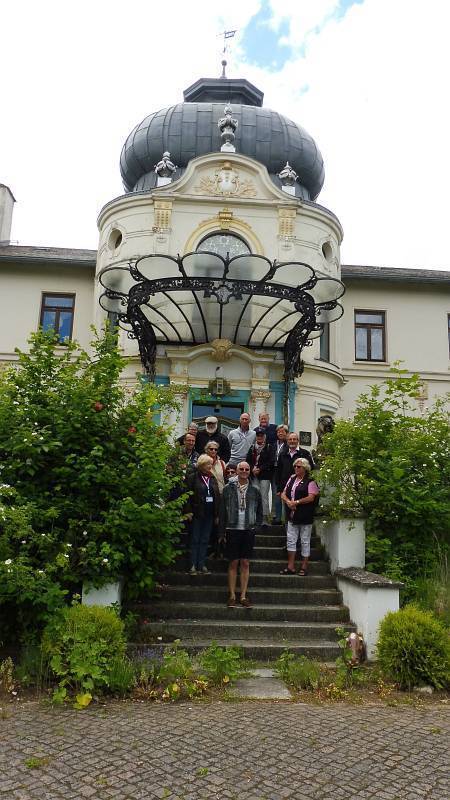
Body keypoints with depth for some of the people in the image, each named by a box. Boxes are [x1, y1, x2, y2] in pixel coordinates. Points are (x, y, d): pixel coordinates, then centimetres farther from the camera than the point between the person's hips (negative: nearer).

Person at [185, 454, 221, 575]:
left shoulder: (212, 479, 12)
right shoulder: (192, 478, -3)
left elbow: (217, 496, 12)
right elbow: (188, 495, -8)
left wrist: (217, 515, 8)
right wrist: (188, 511, -16)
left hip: (209, 514, 5)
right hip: (197, 514, -5)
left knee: (205, 540, 8)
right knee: (195, 540, 1)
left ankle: (202, 564, 15)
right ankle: (193, 565, 6)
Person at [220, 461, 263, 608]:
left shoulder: (255, 491, 6)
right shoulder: (228, 489, 1)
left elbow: (260, 513, 13)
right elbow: (223, 512, 2)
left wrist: (256, 527, 0)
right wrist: (222, 532, -1)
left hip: (248, 531, 2)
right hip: (232, 530, -1)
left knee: (245, 564, 5)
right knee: (233, 563, 3)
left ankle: (243, 596, 13)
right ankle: (232, 595, 11)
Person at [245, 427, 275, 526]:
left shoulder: (269, 448, 1)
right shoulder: (252, 448, 13)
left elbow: (271, 462, -7)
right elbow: (247, 460, 8)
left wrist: (260, 469, -12)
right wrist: (252, 469, -10)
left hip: (265, 475, -3)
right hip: (254, 476, 3)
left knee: (264, 496, -4)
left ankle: (265, 518, -1)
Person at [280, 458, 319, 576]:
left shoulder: (310, 482, -7)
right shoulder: (292, 479, 13)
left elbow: (311, 497, -16)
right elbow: (283, 494, 12)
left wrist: (296, 502, -17)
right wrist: (288, 502, -9)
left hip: (305, 517, -6)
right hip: (292, 515, 6)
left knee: (305, 542, 4)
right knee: (291, 540, 5)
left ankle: (304, 567, 12)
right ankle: (290, 567, 10)